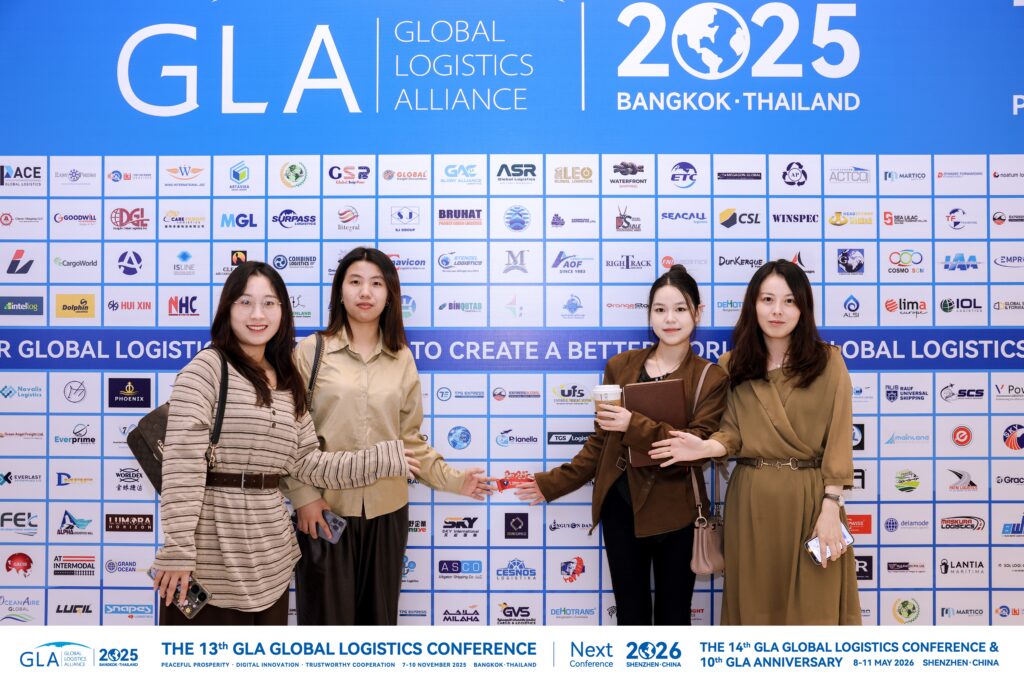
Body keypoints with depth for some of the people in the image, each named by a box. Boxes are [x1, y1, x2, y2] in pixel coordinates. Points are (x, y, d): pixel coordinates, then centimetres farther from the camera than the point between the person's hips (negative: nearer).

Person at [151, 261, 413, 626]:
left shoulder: (287, 383, 12)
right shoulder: (207, 367, -9)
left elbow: (307, 463, 8)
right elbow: (182, 462, -15)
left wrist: (388, 458, 6)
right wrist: (176, 551, -20)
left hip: (269, 551, 7)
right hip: (213, 550, -7)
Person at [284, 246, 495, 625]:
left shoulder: (402, 358, 8)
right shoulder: (312, 351, -2)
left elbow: (409, 437, 9)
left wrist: (451, 478, 0)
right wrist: (303, 495, -12)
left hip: (387, 509, 3)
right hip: (326, 508, -3)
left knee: (379, 616, 14)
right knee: (328, 616, 5)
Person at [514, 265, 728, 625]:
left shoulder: (711, 378, -3)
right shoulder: (620, 366, 5)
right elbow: (601, 439, 9)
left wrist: (635, 425, -25)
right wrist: (554, 482, 4)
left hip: (674, 514, -2)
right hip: (621, 506, 3)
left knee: (673, 615, 10)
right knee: (630, 613, 13)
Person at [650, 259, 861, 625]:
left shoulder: (827, 361, 0)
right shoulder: (732, 366, 6)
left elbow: (838, 439, -4)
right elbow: (734, 433, 2)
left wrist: (831, 506, -12)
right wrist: (705, 447, -20)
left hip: (810, 498, -2)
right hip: (751, 499, 2)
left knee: (812, 608, 4)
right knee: (755, 604, 11)